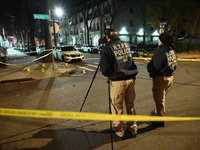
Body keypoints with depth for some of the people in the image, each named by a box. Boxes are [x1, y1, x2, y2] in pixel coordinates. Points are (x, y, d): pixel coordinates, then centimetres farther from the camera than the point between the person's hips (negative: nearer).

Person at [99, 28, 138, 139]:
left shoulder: (107, 48, -8)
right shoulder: (126, 45, 9)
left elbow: (104, 70, -7)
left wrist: (108, 74, 12)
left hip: (117, 81, -5)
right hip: (131, 78, 6)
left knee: (117, 107, 10)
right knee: (130, 105, 18)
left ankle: (120, 131, 23)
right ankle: (133, 129, 31)